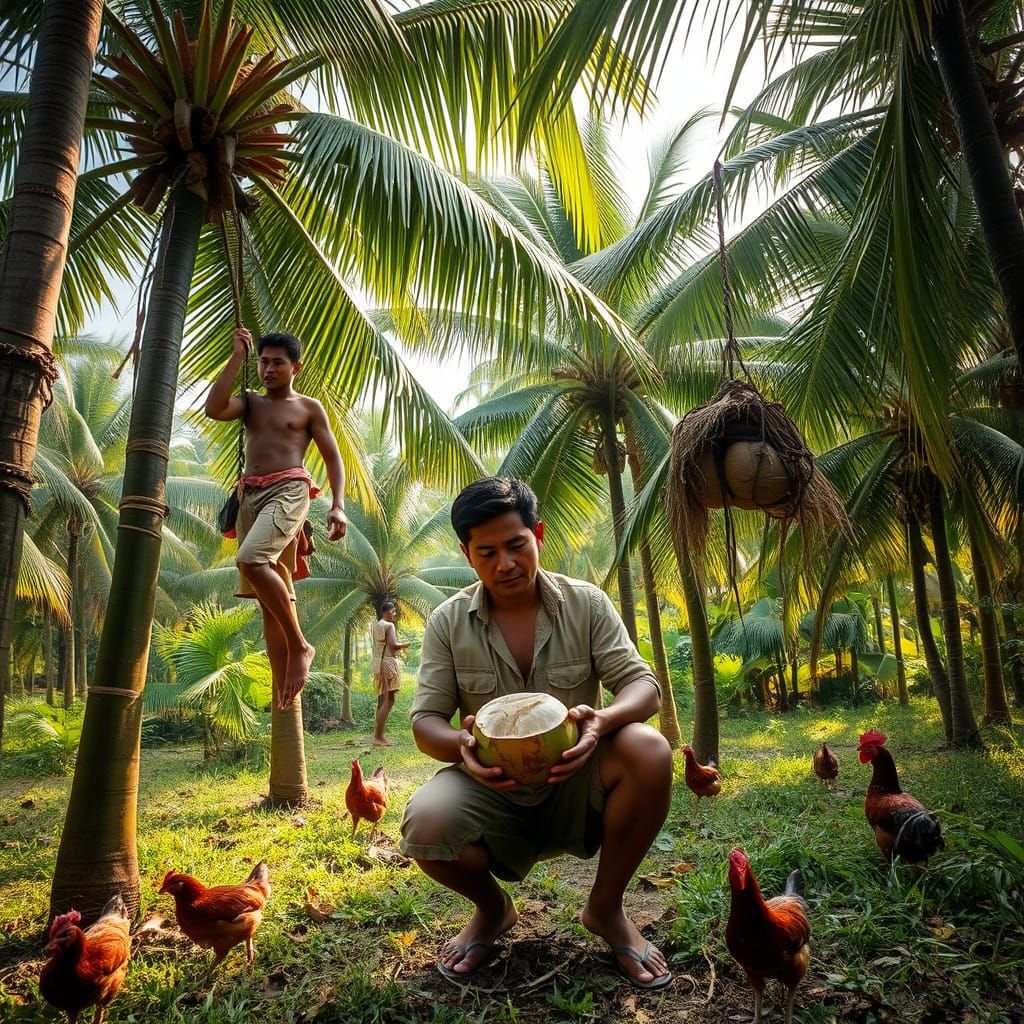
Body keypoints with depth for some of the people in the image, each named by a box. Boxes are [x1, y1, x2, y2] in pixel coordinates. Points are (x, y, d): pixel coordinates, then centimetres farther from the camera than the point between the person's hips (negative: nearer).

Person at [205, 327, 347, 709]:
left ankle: (300, 646, -15)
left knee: (251, 561, -31)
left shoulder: (309, 408, 11)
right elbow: (213, 409, 0)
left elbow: (333, 458, 5)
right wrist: (236, 356, 4)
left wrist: (338, 505, -9)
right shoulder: (251, 402, 22)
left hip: (288, 490, -5)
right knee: (270, 597, 2)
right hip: (250, 496, 5)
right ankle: (284, 696, 4)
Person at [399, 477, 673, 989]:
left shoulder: (586, 603, -5)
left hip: (574, 783, 0)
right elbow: (425, 720, -5)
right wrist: (460, 745, -30)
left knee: (649, 750, -29)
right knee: (425, 824, -31)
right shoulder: (447, 622, -4)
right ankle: (492, 909, 8)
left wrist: (602, 719, -33)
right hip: (492, 789, 0)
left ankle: (606, 908, -1)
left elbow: (642, 684, -9)